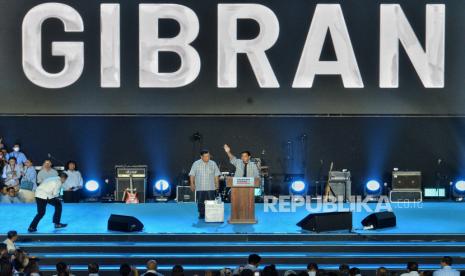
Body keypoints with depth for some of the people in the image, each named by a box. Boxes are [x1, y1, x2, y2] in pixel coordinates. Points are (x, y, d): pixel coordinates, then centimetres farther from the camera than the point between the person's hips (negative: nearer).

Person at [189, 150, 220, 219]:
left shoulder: (213, 164, 6)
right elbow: (192, 175, 3)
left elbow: (216, 175, 9)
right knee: (200, 202, 3)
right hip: (200, 187, -1)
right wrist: (192, 184, -2)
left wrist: (217, 184, 5)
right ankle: (201, 215, 12)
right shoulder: (196, 164, 2)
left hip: (210, 188, 1)